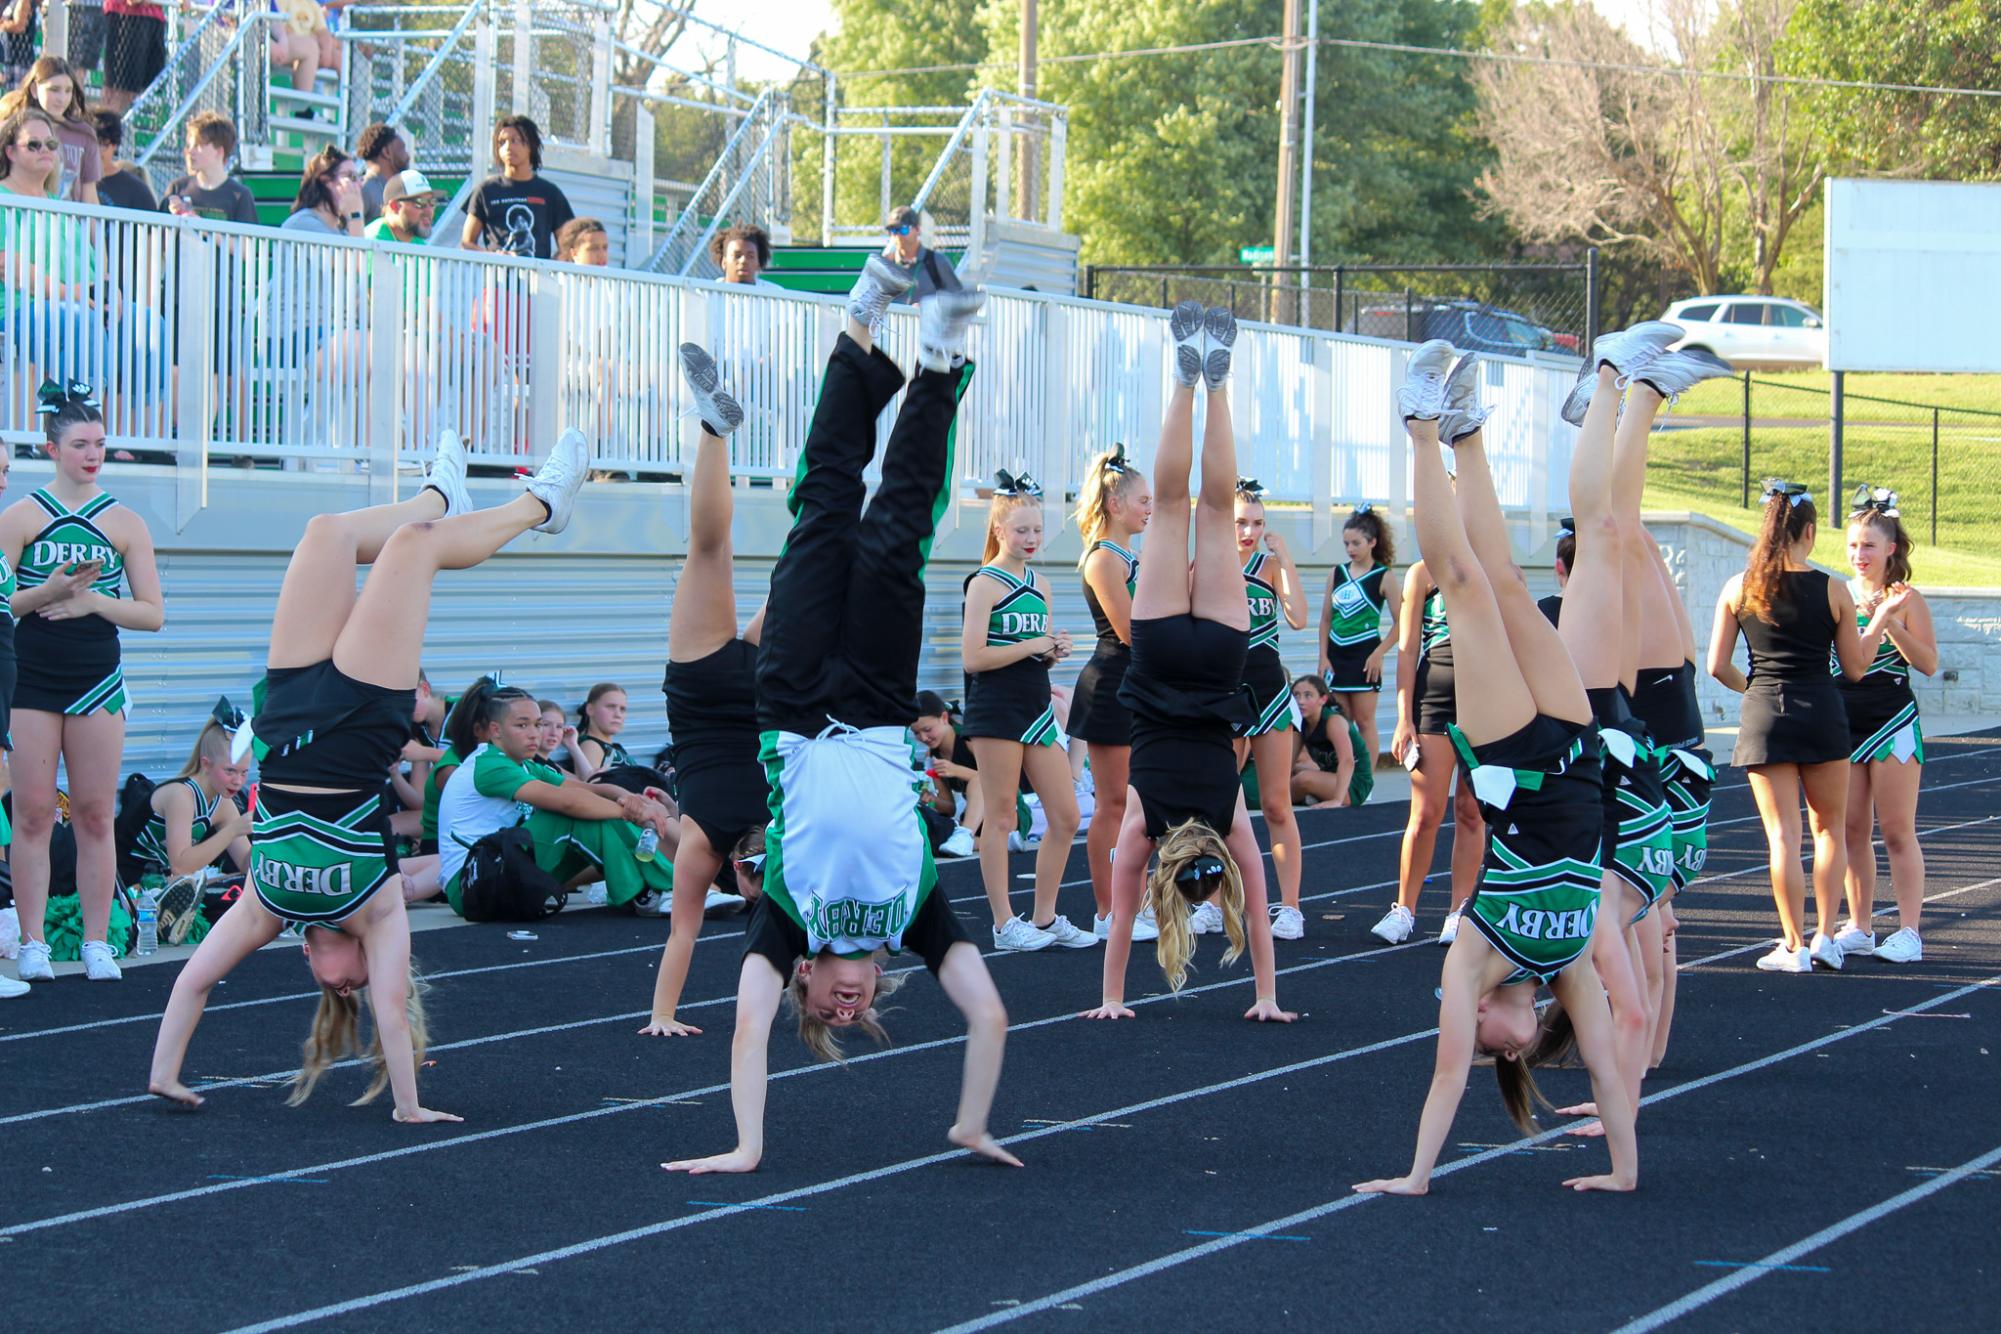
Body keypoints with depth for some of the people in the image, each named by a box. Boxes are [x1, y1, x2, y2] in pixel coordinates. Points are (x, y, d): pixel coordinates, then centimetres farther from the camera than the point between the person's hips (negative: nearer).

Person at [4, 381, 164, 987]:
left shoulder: (125, 524, 6)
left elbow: (152, 614, 3)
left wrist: (91, 601, -10)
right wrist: (49, 591, -21)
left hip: (96, 680, 1)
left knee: (95, 816, 2)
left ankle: (96, 942, 6)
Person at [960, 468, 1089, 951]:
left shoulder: (1040, 585, 13)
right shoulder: (985, 584, -7)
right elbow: (973, 658, -15)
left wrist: (1056, 651, -1)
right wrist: (1033, 645, -15)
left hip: (1036, 704, 7)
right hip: (996, 707, -7)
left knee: (1065, 816, 6)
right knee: (1000, 817, -1)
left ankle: (1045, 917, 16)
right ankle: (1005, 923, 5)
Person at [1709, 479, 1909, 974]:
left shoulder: (1737, 589, -1)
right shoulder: (1832, 591, -4)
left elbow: (1717, 666, 1)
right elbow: (1855, 668, 3)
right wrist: (1883, 617, 14)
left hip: (1764, 715, 1)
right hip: (1821, 712, -1)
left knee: (1783, 835, 3)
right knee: (1830, 827, 16)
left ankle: (1794, 946, 3)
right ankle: (1825, 937, 11)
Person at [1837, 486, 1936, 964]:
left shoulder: (1906, 600, -5)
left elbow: (1928, 663, -12)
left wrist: (1888, 622, -21)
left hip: (1892, 722, -5)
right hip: (1844, 722, 5)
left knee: (1897, 831, -4)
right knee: (1852, 830, 7)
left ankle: (1909, 931, -2)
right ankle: (1860, 928, 14)